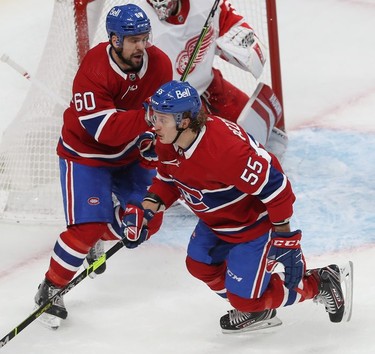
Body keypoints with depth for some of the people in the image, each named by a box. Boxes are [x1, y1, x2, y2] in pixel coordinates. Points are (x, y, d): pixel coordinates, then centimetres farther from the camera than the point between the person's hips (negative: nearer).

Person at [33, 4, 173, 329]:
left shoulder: (159, 64, -15)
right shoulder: (94, 71, -31)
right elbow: (104, 129, -36)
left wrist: (152, 155, -12)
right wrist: (145, 116, -46)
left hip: (129, 152, 6)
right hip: (86, 153, -6)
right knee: (88, 226, -15)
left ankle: (99, 237, 34)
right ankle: (50, 289, 3)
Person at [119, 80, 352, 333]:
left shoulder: (225, 148, -40)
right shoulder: (168, 144, -12)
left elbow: (274, 186, -34)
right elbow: (168, 180, 8)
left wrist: (286, 240, -28)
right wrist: (145, 210, -10)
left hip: (256, 222, -9)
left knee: (245, 298, -6)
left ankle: (318, 283, 13)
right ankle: (255, 310, 35)